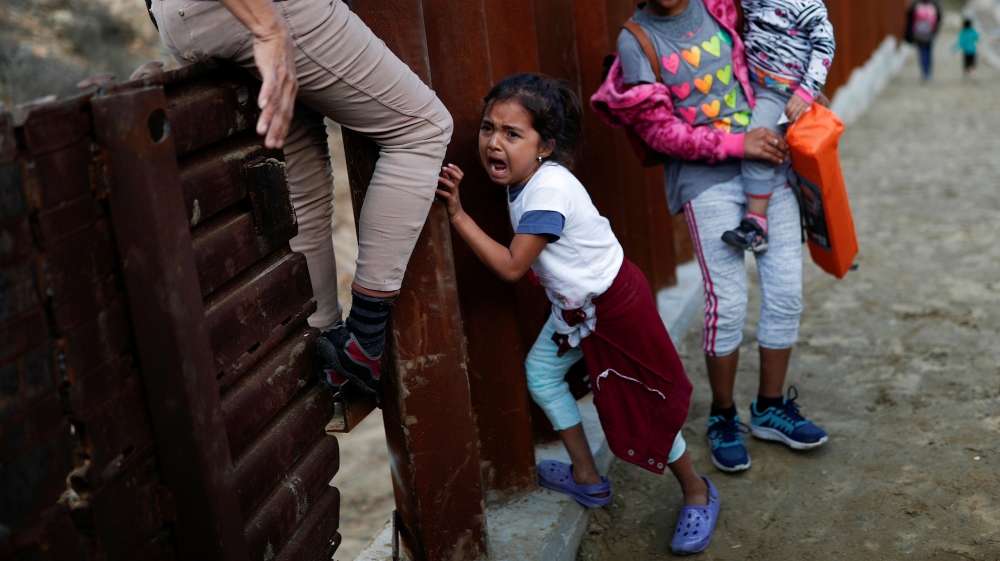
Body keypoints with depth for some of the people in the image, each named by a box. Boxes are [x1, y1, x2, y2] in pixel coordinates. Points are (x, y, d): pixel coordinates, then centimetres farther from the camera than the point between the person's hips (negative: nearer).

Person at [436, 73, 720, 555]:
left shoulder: (548, 190, -32)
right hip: (575, 305, 9)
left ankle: (697, 493, 26)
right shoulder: (524, 178, -4)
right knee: (540, 371, 16)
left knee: (642, 405, 2)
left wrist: (457, 214, -29)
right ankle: (587, 478, 31)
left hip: (614, 304, -9)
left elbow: (511, 266, -29)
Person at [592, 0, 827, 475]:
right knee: (727, 302, -6)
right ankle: (723, 417, 16)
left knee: (786, 292, 5)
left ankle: (771, 408, 23)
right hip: (708, 181, -4)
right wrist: (736, 143, -15)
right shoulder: (636, 41, -4)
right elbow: (660, 130, -9)